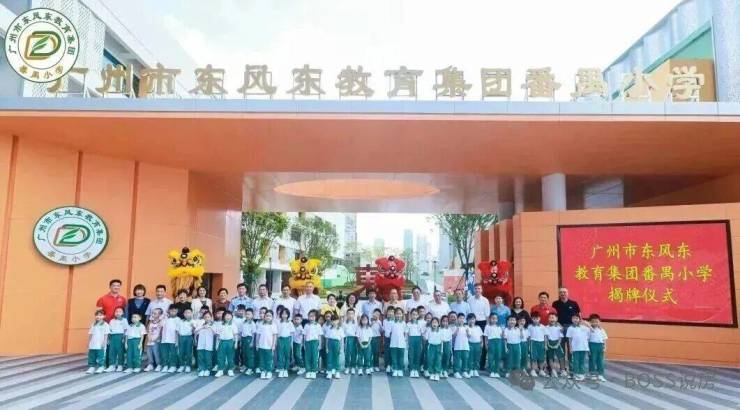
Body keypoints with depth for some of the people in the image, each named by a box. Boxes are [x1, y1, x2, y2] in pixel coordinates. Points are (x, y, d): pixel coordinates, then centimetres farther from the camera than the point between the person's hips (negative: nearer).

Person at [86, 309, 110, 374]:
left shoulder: (105, 325, -2)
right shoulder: (93, 324, 12)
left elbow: (106, 335, -5)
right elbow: (90, 334, 14)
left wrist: (104, 343, -11)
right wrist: (88, 343, 10)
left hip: (100, 345, -5)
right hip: (92, 345, 5)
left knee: (100, 356, -3)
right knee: (91, 356, 6)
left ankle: (101, 367, 4)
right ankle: (91, 367, 13)